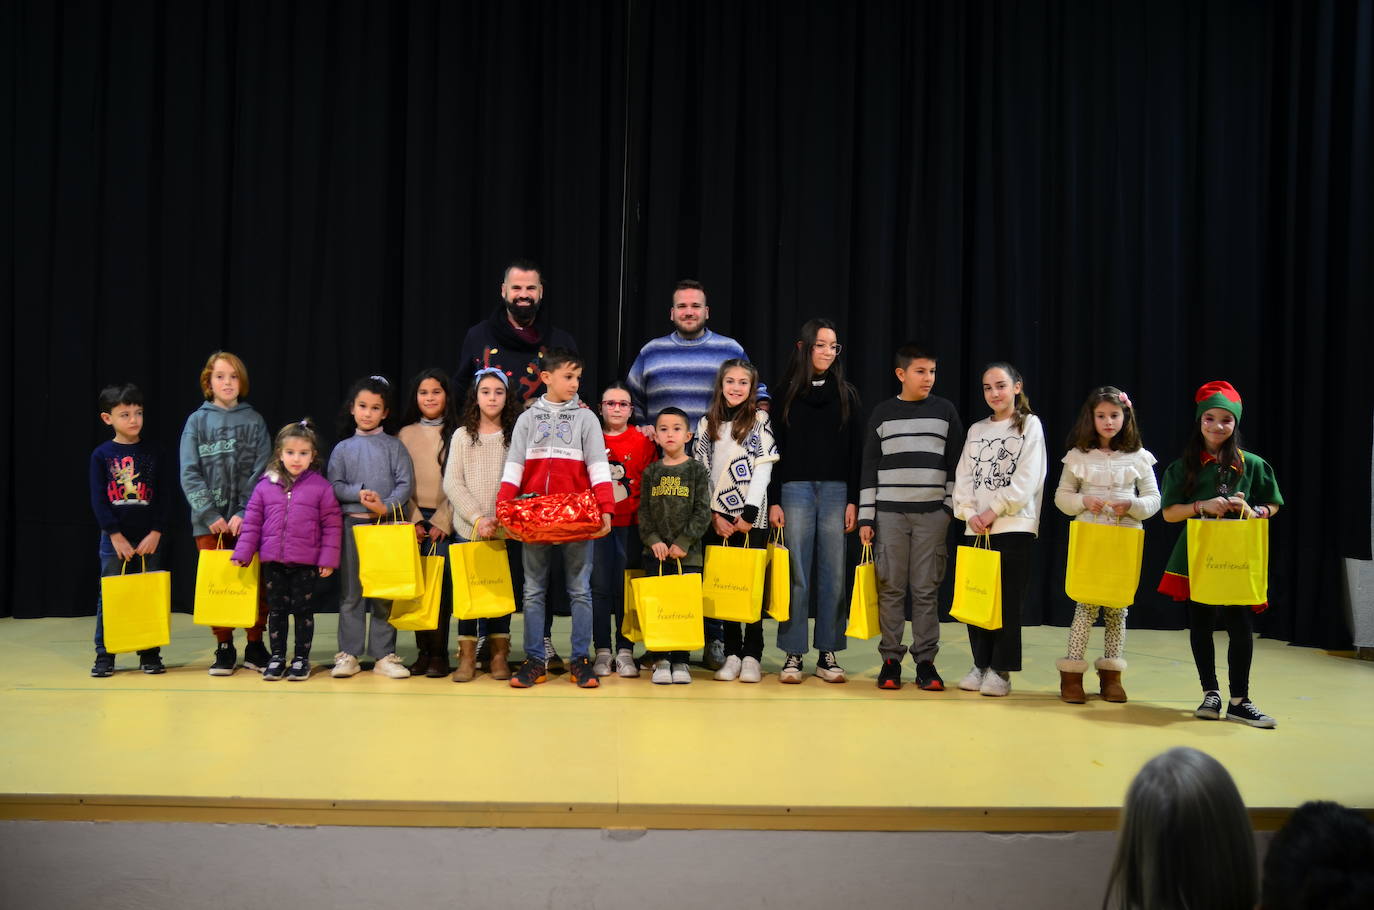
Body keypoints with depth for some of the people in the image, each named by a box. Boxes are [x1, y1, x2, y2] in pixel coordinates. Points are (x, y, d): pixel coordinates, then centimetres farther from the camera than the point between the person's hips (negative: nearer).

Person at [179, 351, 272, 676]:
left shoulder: (254, 421, 4)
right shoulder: (197, 420, 4)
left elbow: (261, 472, -2)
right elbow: (189, 474, -2)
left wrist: (245, 513, -12)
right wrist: (211, 515, -10)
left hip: (248, 518, 0)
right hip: (209, 519, 0)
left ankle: (255, 646, 16)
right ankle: (224, 648, 16)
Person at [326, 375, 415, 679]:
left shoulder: (394, 445, 6)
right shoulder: (343, 448, 8)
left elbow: (406, 483, -2)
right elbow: (334, 486, 2)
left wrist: (386, 505, -17)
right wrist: (359, 493, -16)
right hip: (352, 523, 1)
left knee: (385, 591, 3)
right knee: (350, 592, 4)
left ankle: (384, 655, 10)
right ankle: (348, 654, 11)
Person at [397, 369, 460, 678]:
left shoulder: (456, 434, 3)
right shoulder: (405, 434, 10)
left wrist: (442, 522, -10)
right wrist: (414, 520, -5)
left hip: (444, 519, -2)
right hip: (415, 520, 2)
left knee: (441, 585, -6)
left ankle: (439, 654, 0)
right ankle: (423, 651, 8)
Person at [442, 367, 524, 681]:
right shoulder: (462, 436, 6)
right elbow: (452, 483, -1)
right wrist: (478, 518, -12)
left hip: (507, 531, 0)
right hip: (468, 528, 0)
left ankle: (499, 655, 15)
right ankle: (467, 656, 11)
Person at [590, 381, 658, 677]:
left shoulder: (643, 442, 5)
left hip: (629, 524, -1)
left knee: (626, 587, 1)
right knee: (599, 586, 1)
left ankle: (625, 652, 9)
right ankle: (602, 652, 9)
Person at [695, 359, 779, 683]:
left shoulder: (760, 420, 3)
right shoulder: (707, 423, 12)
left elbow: (763, 469, -5)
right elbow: (701, 472, 8)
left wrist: (748, 514, -13)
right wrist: (714, 514, -3)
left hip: (751, 517, -3)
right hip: (717, 518, 3)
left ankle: (752, 655, 5)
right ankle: (731, 653, 10)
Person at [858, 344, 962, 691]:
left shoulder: (945, 411, 5)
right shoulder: (882, 414, 5)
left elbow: (955, 464, 7)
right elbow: (869, 467, 5)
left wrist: (954, 507, 1)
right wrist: (866, 517, 1)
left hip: (932, 512, 0)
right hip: (890, 511, 0)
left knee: (926, 589, 2)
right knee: (890, 588, 2)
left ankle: (926, 660, 10)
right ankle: (890, 659, 10)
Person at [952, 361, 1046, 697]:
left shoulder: (1029, 425, 2)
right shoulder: (976, 430, 15)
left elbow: (1027, 479, -8)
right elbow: (963, 477, 8)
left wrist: (994, 511, -12)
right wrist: (969, 513, -7)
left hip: (1014, 526, -4)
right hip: (976, 529, 4)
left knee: (1007, 600, -2)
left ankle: (1000, 670, 5)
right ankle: (980, 664, 16)